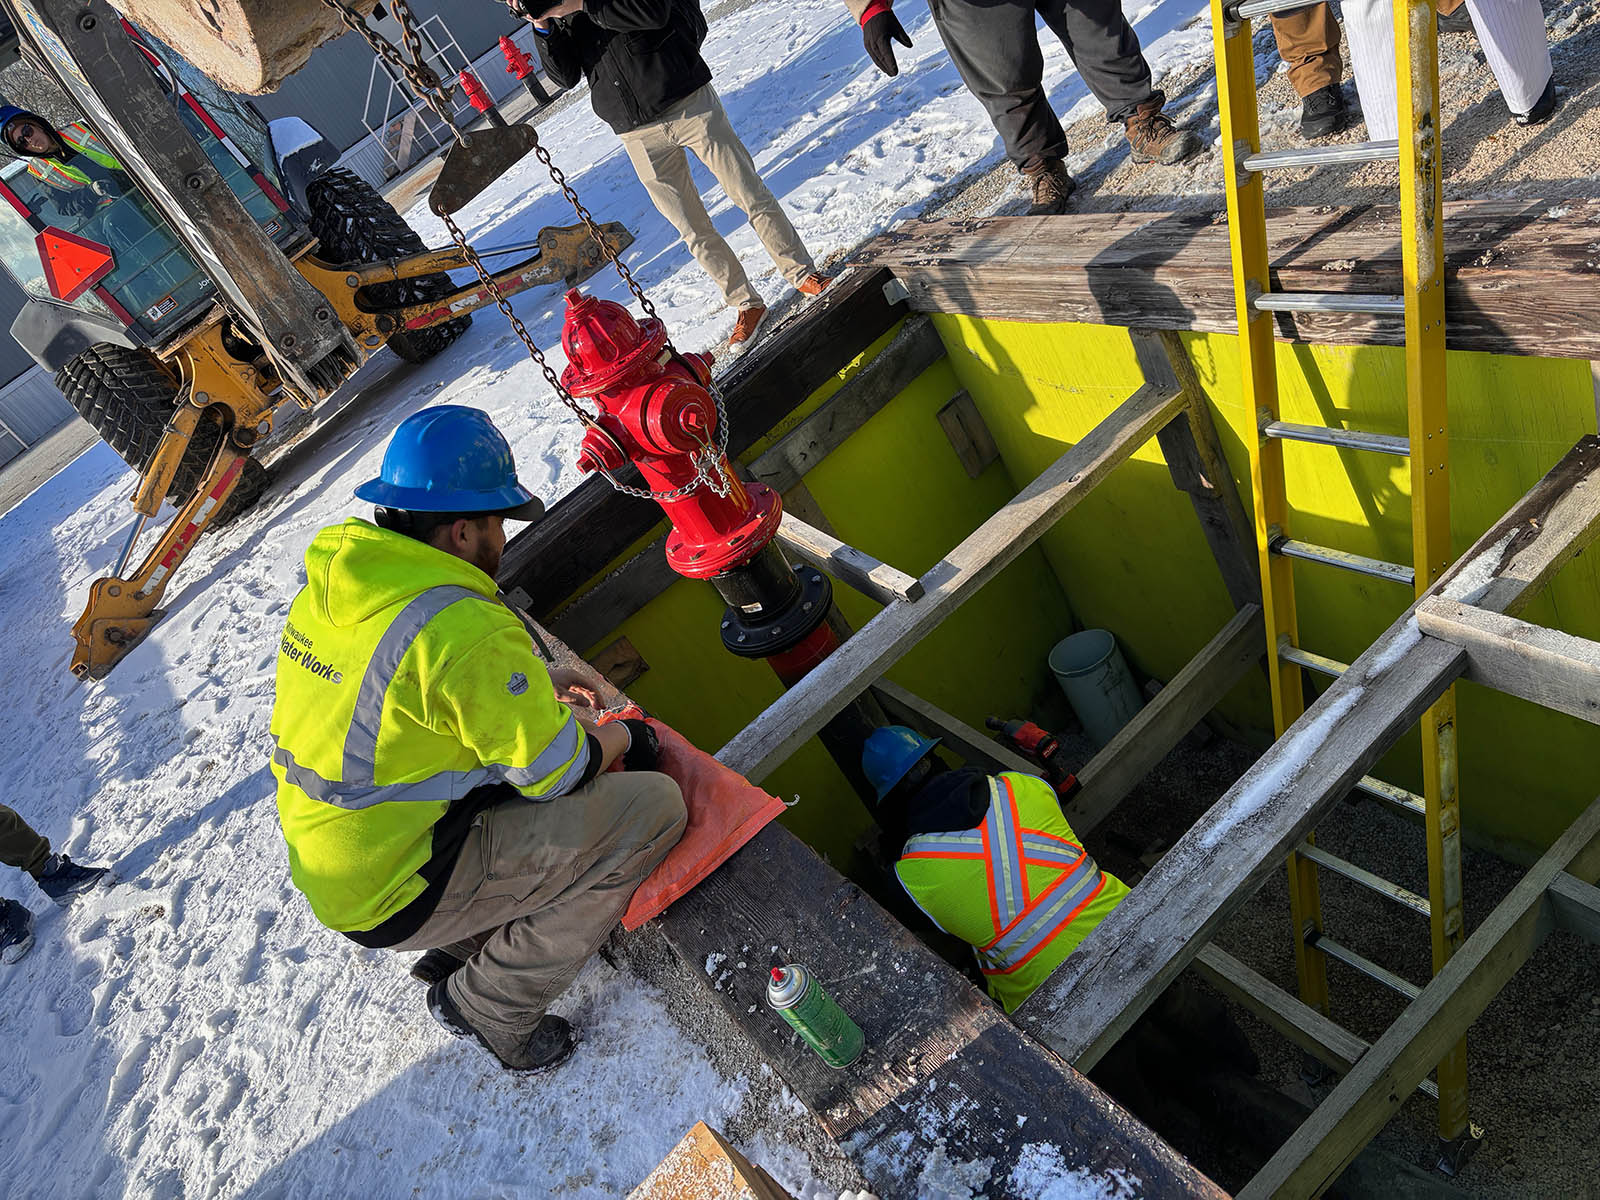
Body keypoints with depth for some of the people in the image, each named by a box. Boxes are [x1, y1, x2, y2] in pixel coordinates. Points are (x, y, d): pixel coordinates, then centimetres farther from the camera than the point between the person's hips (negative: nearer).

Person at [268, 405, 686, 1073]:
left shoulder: (329, 585, 0)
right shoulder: (464, 627, -27)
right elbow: (557, 769, -17)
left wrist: (530, 685, 13)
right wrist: (620, 738, 3)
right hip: (399, 897, -9)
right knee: (653, 805, -10)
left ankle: (459, 951, 19)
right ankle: (491, 1006, 1)